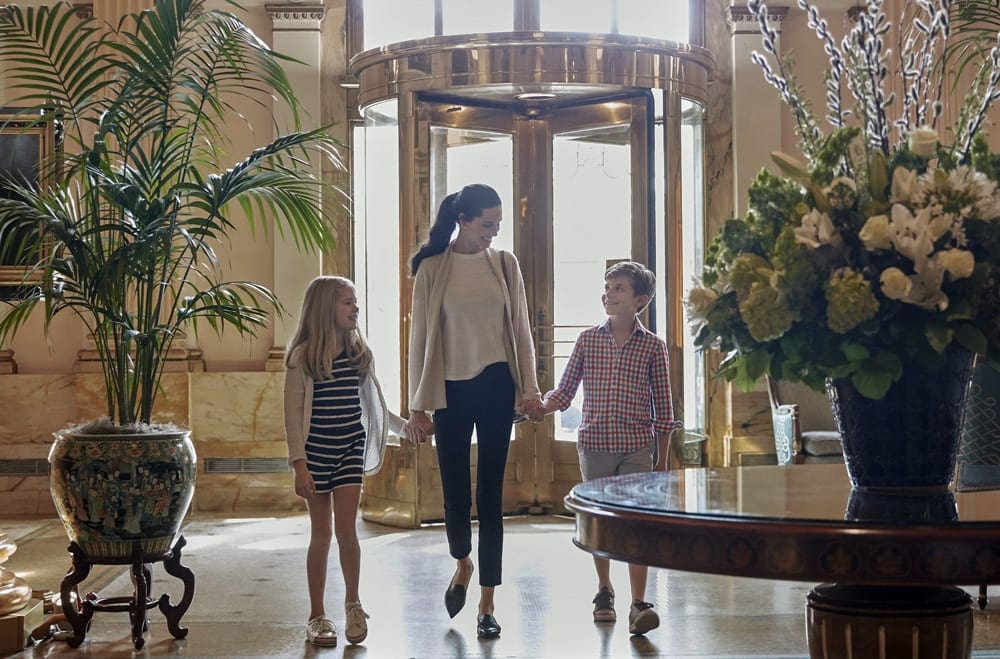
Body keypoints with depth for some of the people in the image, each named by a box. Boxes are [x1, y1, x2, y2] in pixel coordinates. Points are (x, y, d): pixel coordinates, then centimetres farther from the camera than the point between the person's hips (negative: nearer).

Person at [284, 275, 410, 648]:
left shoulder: (359, 353, 5)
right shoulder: (303, 356, -8)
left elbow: (373, 405, 18)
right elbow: (293, 414, -8)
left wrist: (405, 427, 12)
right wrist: (299, 464, -13)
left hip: (351, 449, 3)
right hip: (316, 450, -3)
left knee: (346, 530, -4)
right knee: (321, 534, 4)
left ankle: (353, 604, 17)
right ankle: (317, 617, 15)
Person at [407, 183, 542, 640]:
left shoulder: (505, 264, 5)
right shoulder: (432, 268, -1)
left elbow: (521, 329, 8)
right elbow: (420, 336, 0)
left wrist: (530, 389, -1)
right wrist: (418, 405, -2)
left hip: (495, 386, 1)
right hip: (451, 389, -1)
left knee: (490, 494, 1)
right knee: (454, 491, 2)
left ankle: (487, 603, 7)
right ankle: (463, 563, 35)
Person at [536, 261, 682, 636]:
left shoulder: (652, 346, 0)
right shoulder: (587, 340, 4)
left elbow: (662, 408, 3)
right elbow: (565, 390, 8)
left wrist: (663, 460, 3)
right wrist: (541, 408, -14)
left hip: (637, 449, -2)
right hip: (594, 444, 2)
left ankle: (639, 604, -12)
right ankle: (604, 591, 30)